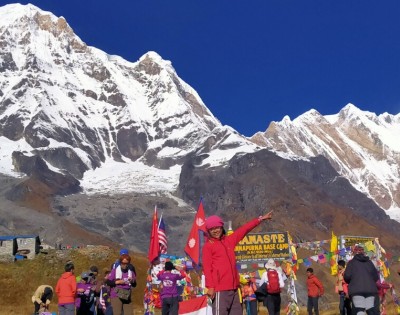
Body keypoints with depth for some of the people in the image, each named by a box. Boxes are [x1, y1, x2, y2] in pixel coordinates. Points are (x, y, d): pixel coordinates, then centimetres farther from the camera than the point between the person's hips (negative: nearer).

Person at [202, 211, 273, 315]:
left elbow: (244, 229, 21)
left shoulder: (229, 240, 14)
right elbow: (207, 268, -8)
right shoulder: (208, 246, -2)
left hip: (234, 287, 7)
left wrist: (260, 219, 26)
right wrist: (210, 286, -16)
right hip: (219, 288, -7)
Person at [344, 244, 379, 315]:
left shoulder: (351, 262, 5)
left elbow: (347, 276, -4)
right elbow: (376, 276, 15)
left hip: (357, 290, -4)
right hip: (371, 289, 4)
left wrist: (350, 282, 18)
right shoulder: (369, 262, 17)